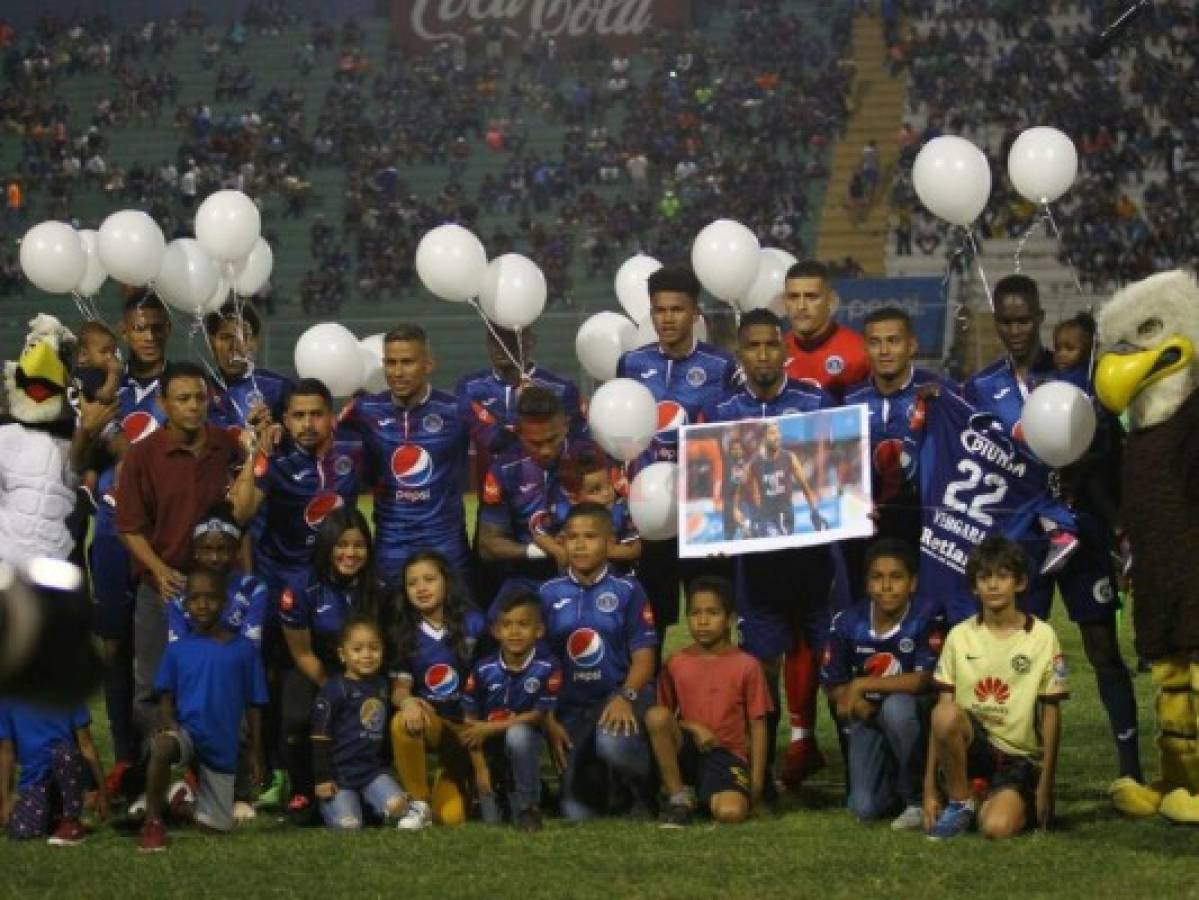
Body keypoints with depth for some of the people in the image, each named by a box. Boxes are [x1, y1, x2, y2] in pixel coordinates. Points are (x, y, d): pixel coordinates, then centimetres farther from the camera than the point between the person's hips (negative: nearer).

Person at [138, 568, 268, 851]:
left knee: (217, 826, 3)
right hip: (186, 730, -2)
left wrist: (256, 753, 5)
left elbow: (253, 705, 6)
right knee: (162, 746, -39)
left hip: (222, 746, 2)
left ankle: (192, 793, 38)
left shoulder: (243, 649, 2)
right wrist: (167, 721, -19)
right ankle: (153, 822, -21)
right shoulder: (177, 650, 4)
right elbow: (166, 697, 3)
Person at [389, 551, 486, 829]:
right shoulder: (405, 634, 1)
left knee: (453, 816, -13)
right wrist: (407, 701, -27)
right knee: (402, 722, -37)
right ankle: (419, 804, -18)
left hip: (468, 723, -2)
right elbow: (399, 689, -3)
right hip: (430, 719, 2)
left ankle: (454, 779, 25)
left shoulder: (472, 624, -7)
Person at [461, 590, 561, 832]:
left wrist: (490, 728, -18)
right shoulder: (483, 670, -12)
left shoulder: (547, 668, -17)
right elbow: (470, 722, -6)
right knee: (491, 821, -5)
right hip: (489, 748, 2)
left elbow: (538, 715, -13)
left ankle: (527, 805, -17)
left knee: (517, 734, -37)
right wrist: (480, 768, -10)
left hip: (525, 739, -2)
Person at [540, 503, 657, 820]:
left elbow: (643, 657, -3)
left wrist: (624, 697, -22)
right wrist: (548, 721, -2)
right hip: (570, 709, 3)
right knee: (578, 812, -7)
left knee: (613, 742, -38)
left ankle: (639, 793, -4)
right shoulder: (548, 594, 6)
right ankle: (603, 780, 30)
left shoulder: (627, 591, 0)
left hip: (618, 700, -2)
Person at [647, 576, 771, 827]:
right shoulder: (675, 665, 5)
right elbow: (664, 717, 8)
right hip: (687, 750, 2)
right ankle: (678, 799, -15)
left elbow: (757, 726, 2)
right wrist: (693, 727, -12)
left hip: (728, 756, -2)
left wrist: (756, 782, -3)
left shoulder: (747, 666, 0)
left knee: (731, 813, -33)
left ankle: (711, 795, 7)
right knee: (655, 715, -28)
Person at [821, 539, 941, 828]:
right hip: (868, 718, 2)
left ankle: (917, 798, -17)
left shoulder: (925, 622, -18)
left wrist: (861, 685, -25)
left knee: (896, 706, -38)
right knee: (865, 808, -15)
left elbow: (925, 680, -28)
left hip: (910, 716, -2)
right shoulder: (847, 623, -8)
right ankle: (893, 780, 23)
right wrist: (856, 704, -22)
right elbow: (834, 686, 0)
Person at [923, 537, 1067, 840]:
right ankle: (959, 804, -9)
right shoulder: (960, 636, 1)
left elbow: (1051, 714, -1)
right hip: (972, 743, 2)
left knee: (997, 827, -29)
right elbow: (941, 716, -2)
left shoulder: (1042, 637, -3)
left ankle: (1021, 805, 8)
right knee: (945, 714, -32)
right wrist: (929, 789, -7)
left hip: (1021, 755, -2)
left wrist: (1046, 786, -4)